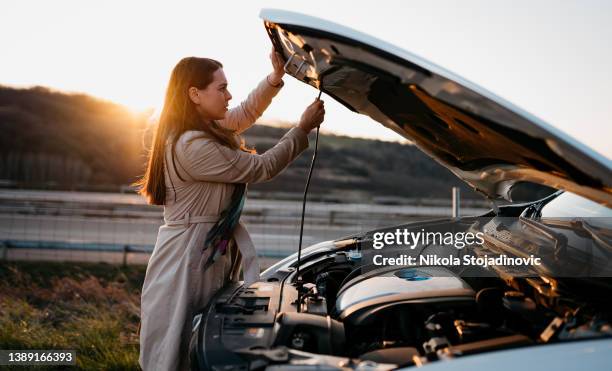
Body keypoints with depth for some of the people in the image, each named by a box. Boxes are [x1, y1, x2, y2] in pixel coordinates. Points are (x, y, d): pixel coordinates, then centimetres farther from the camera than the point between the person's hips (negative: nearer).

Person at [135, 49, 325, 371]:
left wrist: (275, 77, 5)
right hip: (189, 251, -10)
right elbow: (262, 168, -16)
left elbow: (246, 114, 20)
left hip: (212, 250, 10)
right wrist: (303, 129, -6)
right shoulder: (192, 145, -22)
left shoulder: (206, 128, 8)